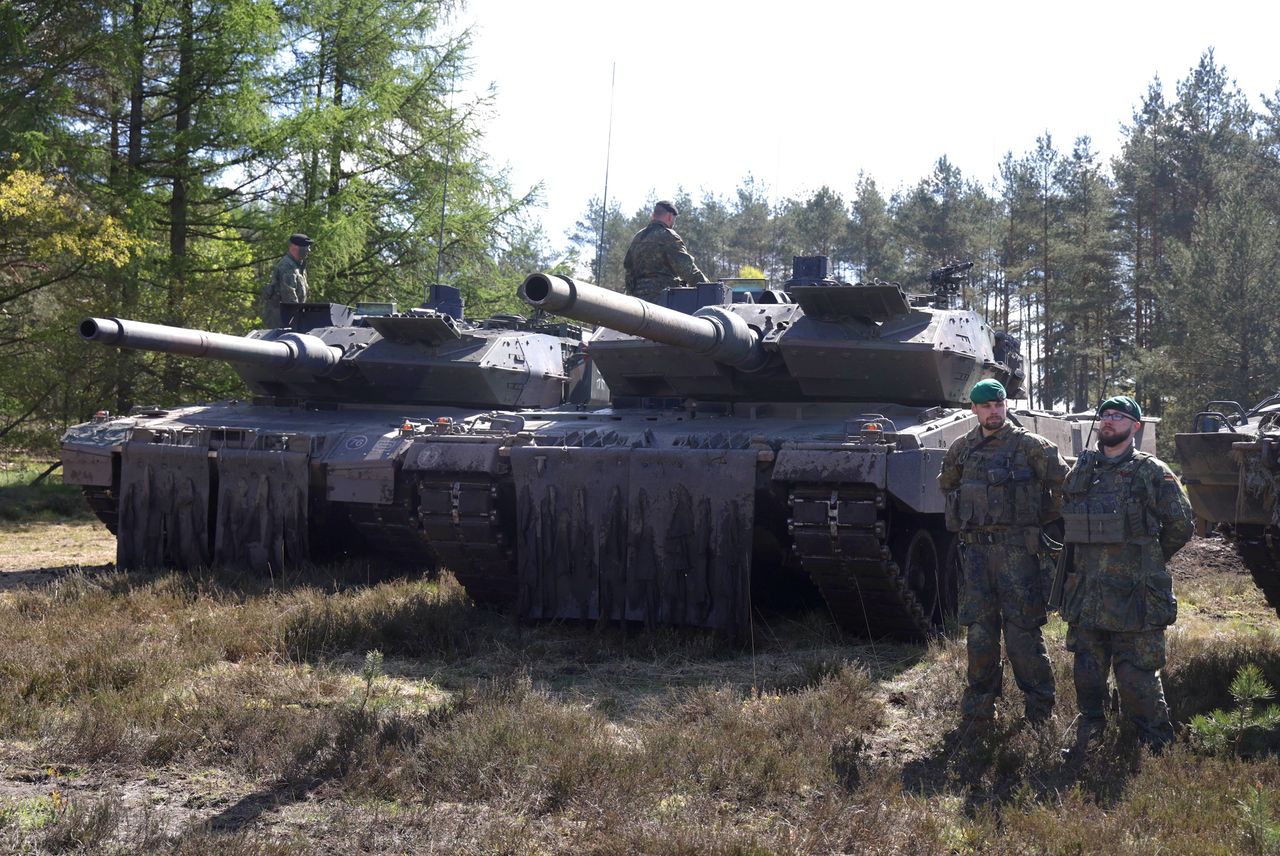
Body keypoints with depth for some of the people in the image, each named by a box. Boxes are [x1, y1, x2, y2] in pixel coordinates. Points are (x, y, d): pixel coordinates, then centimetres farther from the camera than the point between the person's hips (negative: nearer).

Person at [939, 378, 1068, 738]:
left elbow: (1062, 481, -2)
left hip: (1016, 549, -4)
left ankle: (1039, 708, 9)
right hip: (976, 550, 4)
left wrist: (1043, 518, 3)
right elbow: (946, 483, 29)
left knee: (1022, 633, -4)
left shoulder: (1029, 445, -4)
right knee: (979, 634, 5)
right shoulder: (962, 449, 11)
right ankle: (978, 712, 13)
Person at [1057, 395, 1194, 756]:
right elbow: (1067, 520, 23)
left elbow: (1181, 525, 4)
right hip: (1086, 593, 4)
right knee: (1087, 672, 10)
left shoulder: (1151, 472, -3)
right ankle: (1089, 733, 25)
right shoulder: (1081, 470, 10)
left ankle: (1156, 744, 14)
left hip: (1134, 594, -4)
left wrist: (1147, 561, 10)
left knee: (1136, 675, -2)